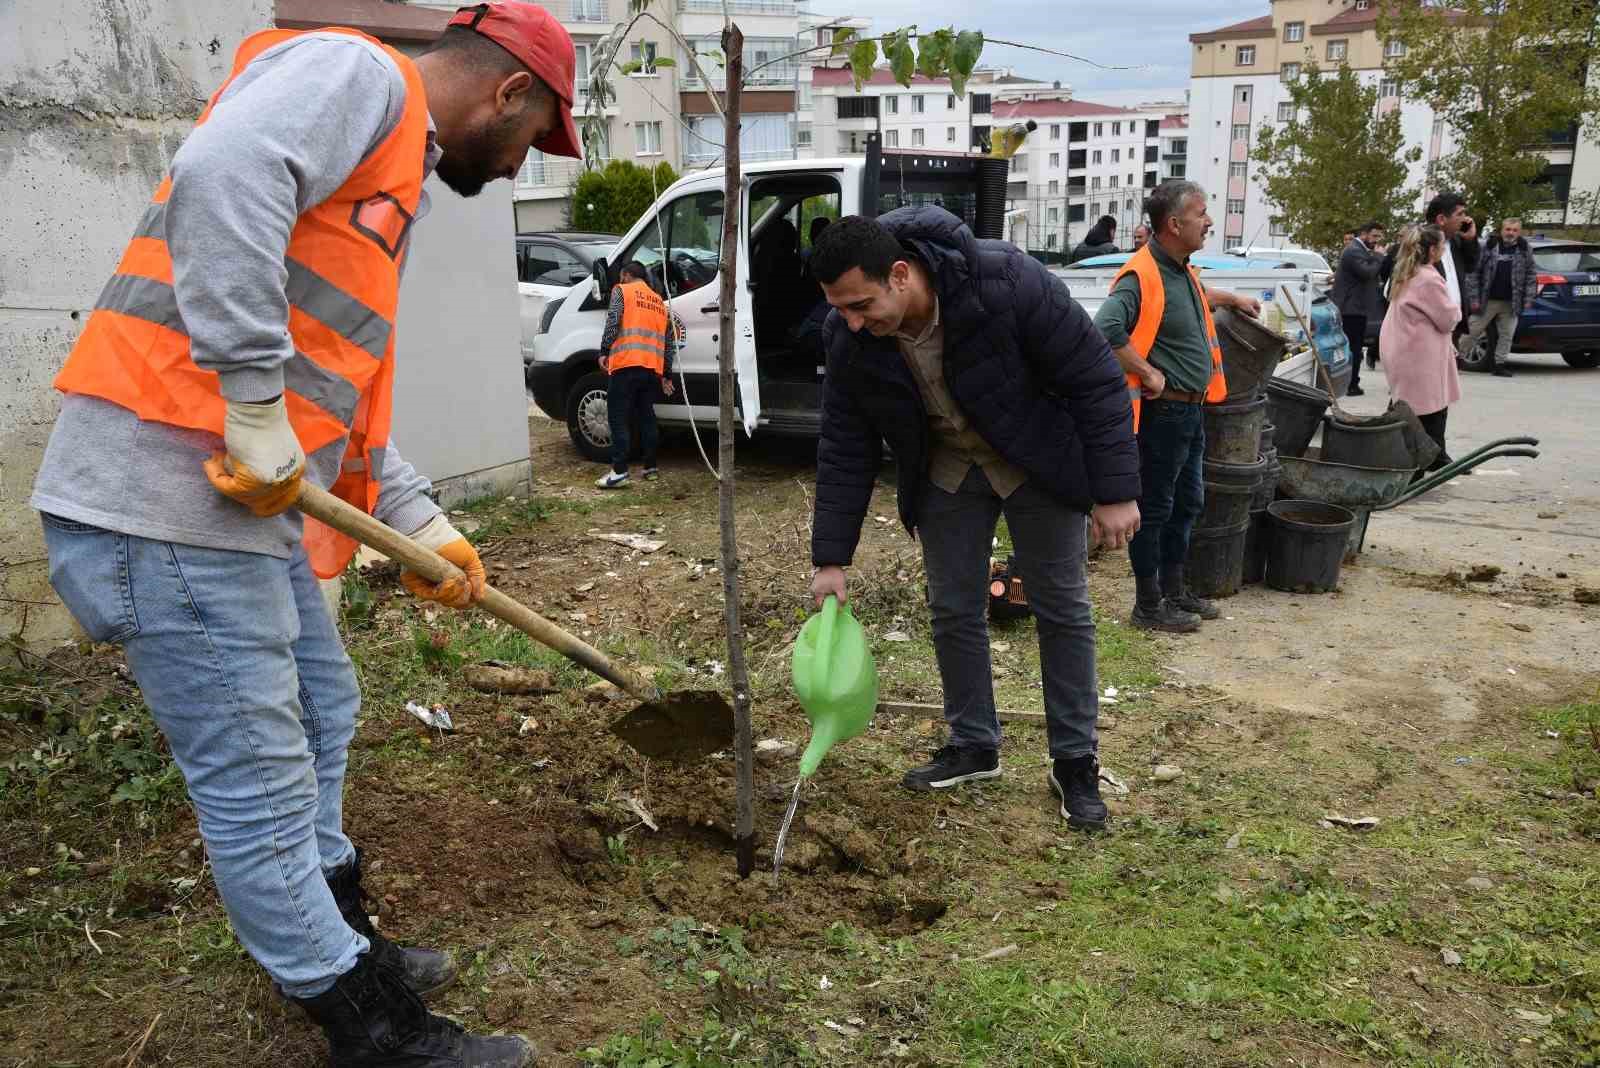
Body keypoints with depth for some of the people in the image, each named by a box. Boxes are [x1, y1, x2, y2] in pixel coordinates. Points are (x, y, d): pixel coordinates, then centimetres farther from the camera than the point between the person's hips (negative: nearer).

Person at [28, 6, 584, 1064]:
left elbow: (342, 384, 25)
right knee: (259, 789, 0)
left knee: (321, 719, 22)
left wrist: (424, 525, 23)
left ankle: (344, 946, 40)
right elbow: (222, 173, -27)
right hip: (171, 491, -11)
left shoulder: (393, 175, 23)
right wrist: (256, 407, -25)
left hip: (249, 499, 11)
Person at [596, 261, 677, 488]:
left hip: (626, 365, -6)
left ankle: (619, 471, -11)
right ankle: (650, 468, 17)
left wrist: (604, 352, -9)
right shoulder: (659, 301, 24)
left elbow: (613, 322, -10)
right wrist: (667, 374, 26)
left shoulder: (621, 291, 7)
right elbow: (670, 342, 23)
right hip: (653, 369, 6)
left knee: (619, 418, -5)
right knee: (647, 417, 15)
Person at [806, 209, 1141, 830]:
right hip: (946, 471, 3)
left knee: (1062, 609, 2)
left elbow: (1096, 380, -25)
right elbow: (845, 452, -10)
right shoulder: (850, 341, -21)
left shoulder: (1008, 283, -35)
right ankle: (973, 746, 24)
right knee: (952, 610, 6)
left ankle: (1075, 762, 15)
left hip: (1039, 459, -3)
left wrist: (1115, 491, -23)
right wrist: (831, 559, -11)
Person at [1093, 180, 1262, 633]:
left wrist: (1234, 299, 40)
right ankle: (1148, 606, 13)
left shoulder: (1181, 271, 10)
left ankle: (1174, 591, 34)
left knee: (1186, 504, 19)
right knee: (1154, 509, 1)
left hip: (1189, 410, 10)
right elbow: (1105, 329, -36)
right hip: (1161, 411, -10)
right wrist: (1148, 373, -29)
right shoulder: (1142, 277, -21)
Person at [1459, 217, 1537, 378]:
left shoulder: (1525, 250, 5)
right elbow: (1474, 273, -3)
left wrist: (1528, 298, -1)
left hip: (1511, 303, 3)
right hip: (1487, 301, -3)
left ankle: (1499, 364, 14)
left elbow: (1531, 275, 7)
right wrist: (1474, 298, -9)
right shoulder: (1489, 247, -3)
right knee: (1472, 332, 0)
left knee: (1506, 335, 5)